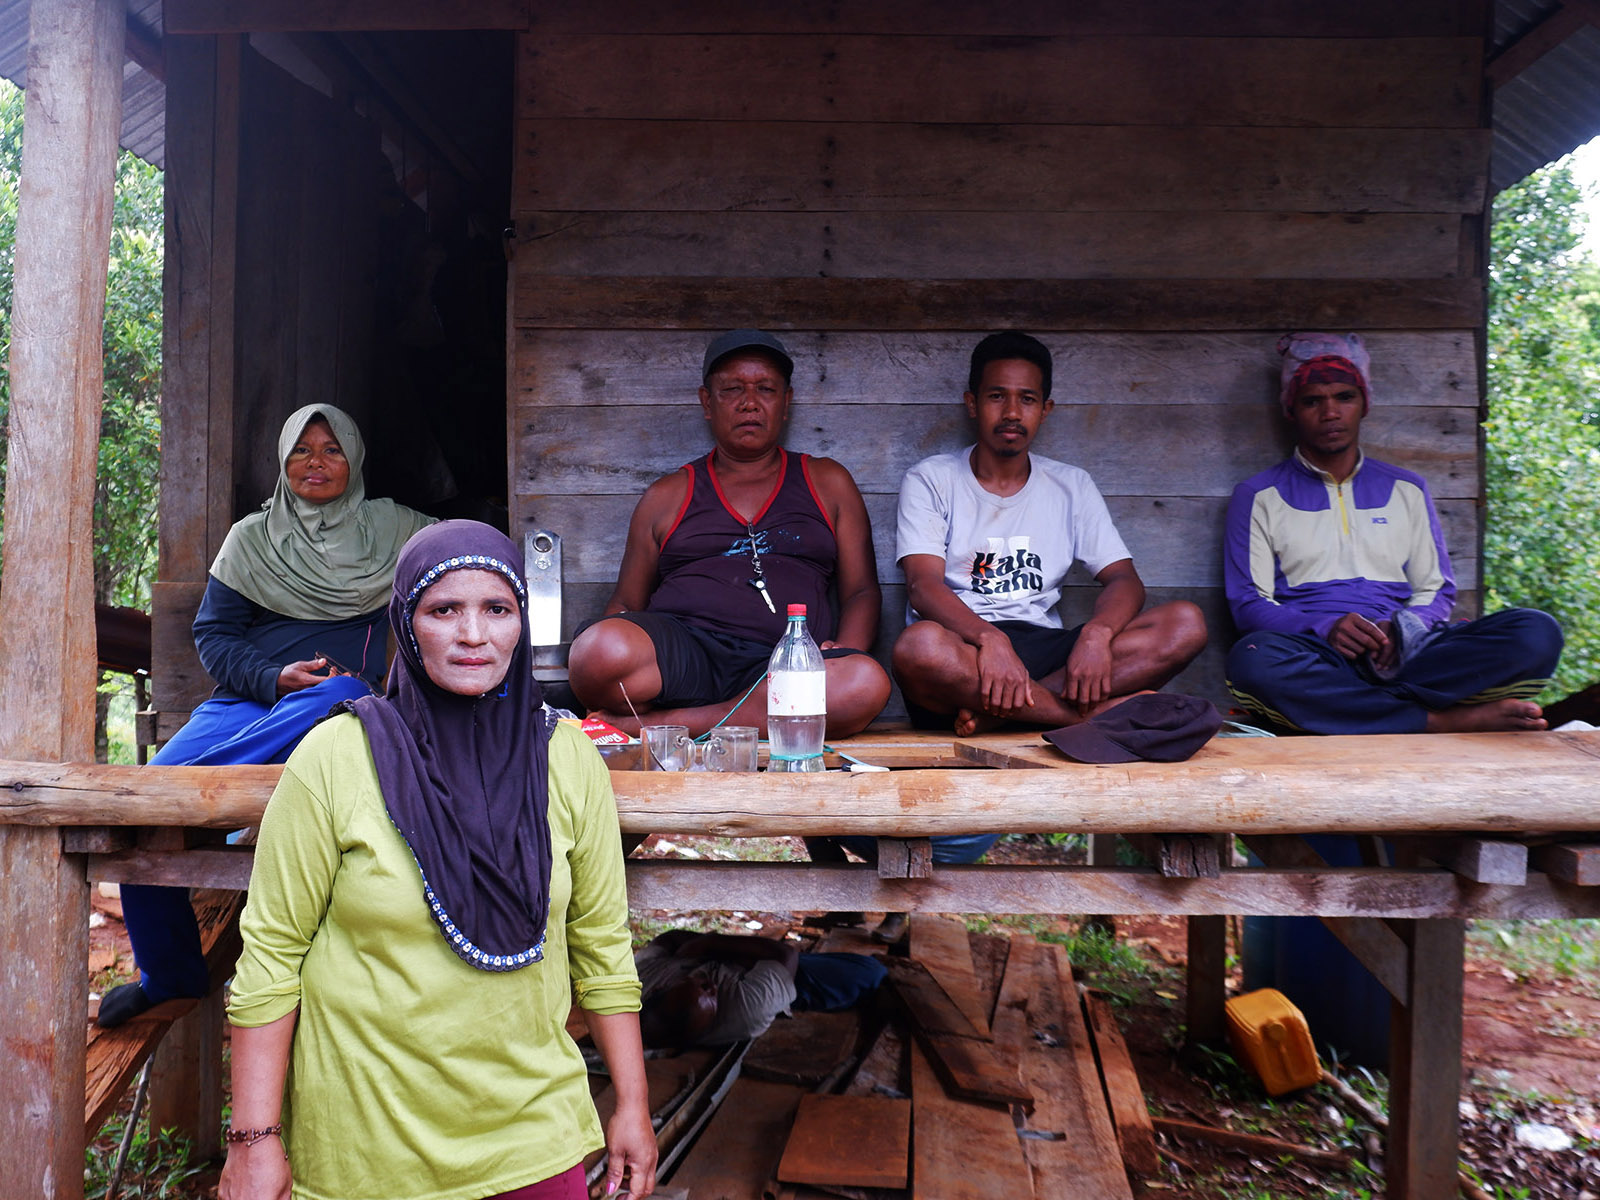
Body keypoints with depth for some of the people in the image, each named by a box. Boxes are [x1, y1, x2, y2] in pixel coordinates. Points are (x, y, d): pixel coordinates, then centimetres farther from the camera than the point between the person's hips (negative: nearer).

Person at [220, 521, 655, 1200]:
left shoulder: (568, 758, -5)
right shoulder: (335, 757, -13)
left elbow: (600, 943, 2)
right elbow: (271, 952, -8)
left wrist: (632, 1106, 4)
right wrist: (255, 1139, -8)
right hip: (364, 1144, -1)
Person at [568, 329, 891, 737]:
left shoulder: (827, 483, 22)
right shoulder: (667, 496, 22)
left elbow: (862, 592, 18)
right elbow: (625, 606, 21)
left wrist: (841, 657, -5)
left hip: (783, 665, 2)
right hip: (678, 650, -2)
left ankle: (658, 724, -28)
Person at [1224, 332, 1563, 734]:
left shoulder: (1406, 490, 23)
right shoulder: (1258, 497, 12)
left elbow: (1437, 592, 19)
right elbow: (1248, 604, 4)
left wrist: (1403, 628, -6)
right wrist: (1325, 628, -16)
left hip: (1399, 654, 3)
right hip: (1314, 650, -3)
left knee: (1537, 631, -22)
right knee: (1252, 658, -40)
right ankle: (1445, 721, -31)